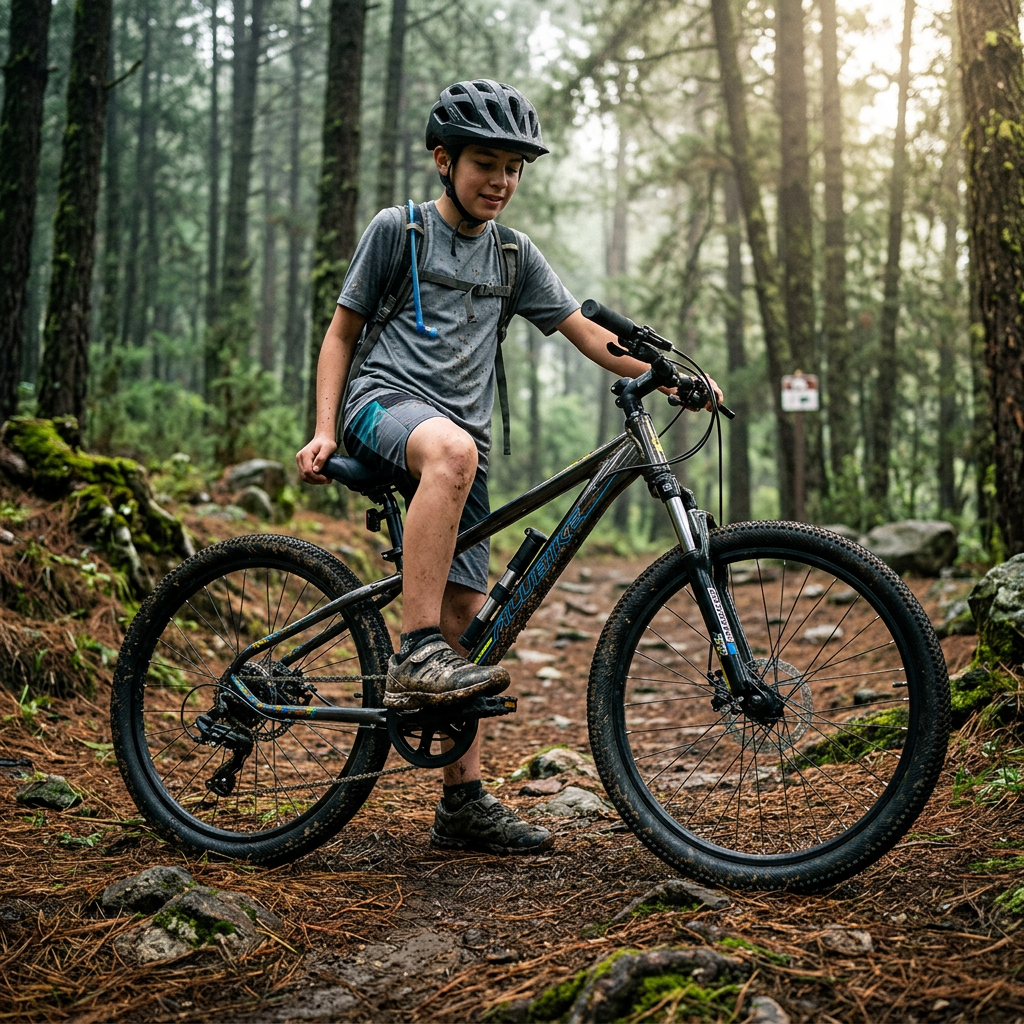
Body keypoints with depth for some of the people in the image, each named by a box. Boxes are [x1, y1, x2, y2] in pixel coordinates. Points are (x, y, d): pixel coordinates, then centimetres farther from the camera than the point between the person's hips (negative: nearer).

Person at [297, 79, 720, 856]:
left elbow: (591, 337, 14)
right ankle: (415, 655, -40)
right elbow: (343, 333, 9)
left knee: (467, 612, -1)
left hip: (461, 437, 5)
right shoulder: (396, 230, 6)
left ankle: (464, 802, 4)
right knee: (450, 449, -40)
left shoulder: (514, 256, 17)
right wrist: (323, 432, -4)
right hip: (385, 403, -4)